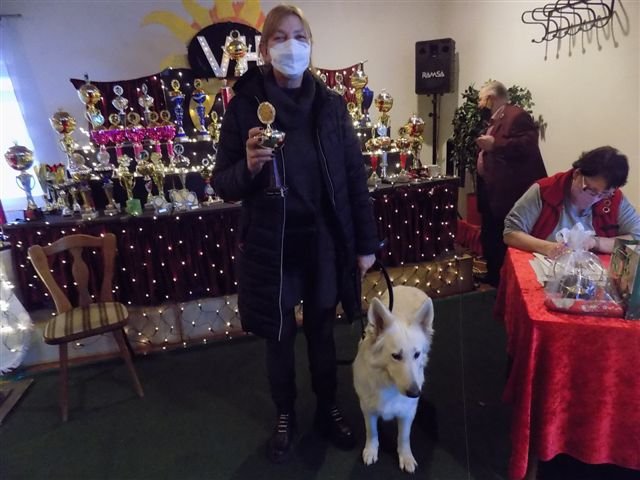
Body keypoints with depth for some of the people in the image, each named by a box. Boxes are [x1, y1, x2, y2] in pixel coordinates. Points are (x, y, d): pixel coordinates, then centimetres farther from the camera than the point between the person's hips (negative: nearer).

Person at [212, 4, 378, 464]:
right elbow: (223, 184, -3)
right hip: (271, 246, -1)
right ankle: (285, 416, 42)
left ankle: (329, 409, 43)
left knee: (322, 331, 18)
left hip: (326, 242, 1)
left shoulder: (331, 104, 0)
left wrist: (366, 243, 0)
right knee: (280, 337, 15)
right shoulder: (244, 106, -5)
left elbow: (356, 177, 1)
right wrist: (248, 167, -25)